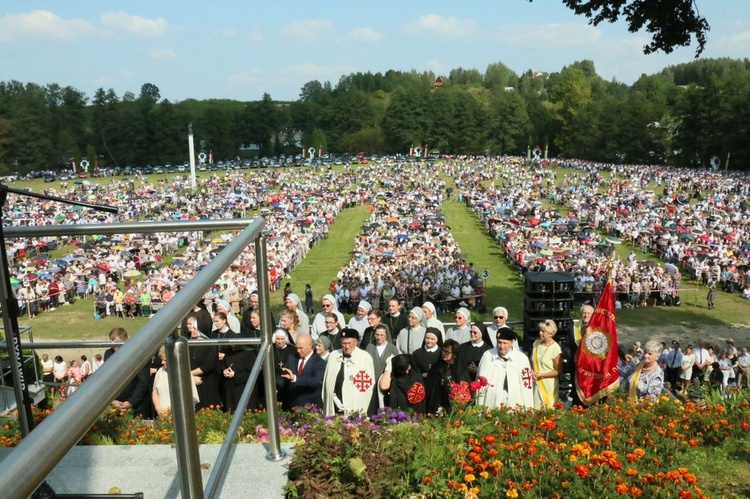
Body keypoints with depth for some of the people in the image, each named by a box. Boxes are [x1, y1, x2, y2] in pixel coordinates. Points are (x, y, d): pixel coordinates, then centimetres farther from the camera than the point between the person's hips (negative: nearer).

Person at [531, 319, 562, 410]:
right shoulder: (536, 343, 5)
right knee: (536, 410, 4)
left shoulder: (556, 349, -12)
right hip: (536, 384, 5)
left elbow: (557, 371, -9)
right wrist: (532, 372, -3)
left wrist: (540, 375, -12)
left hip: (549, 386, -4)